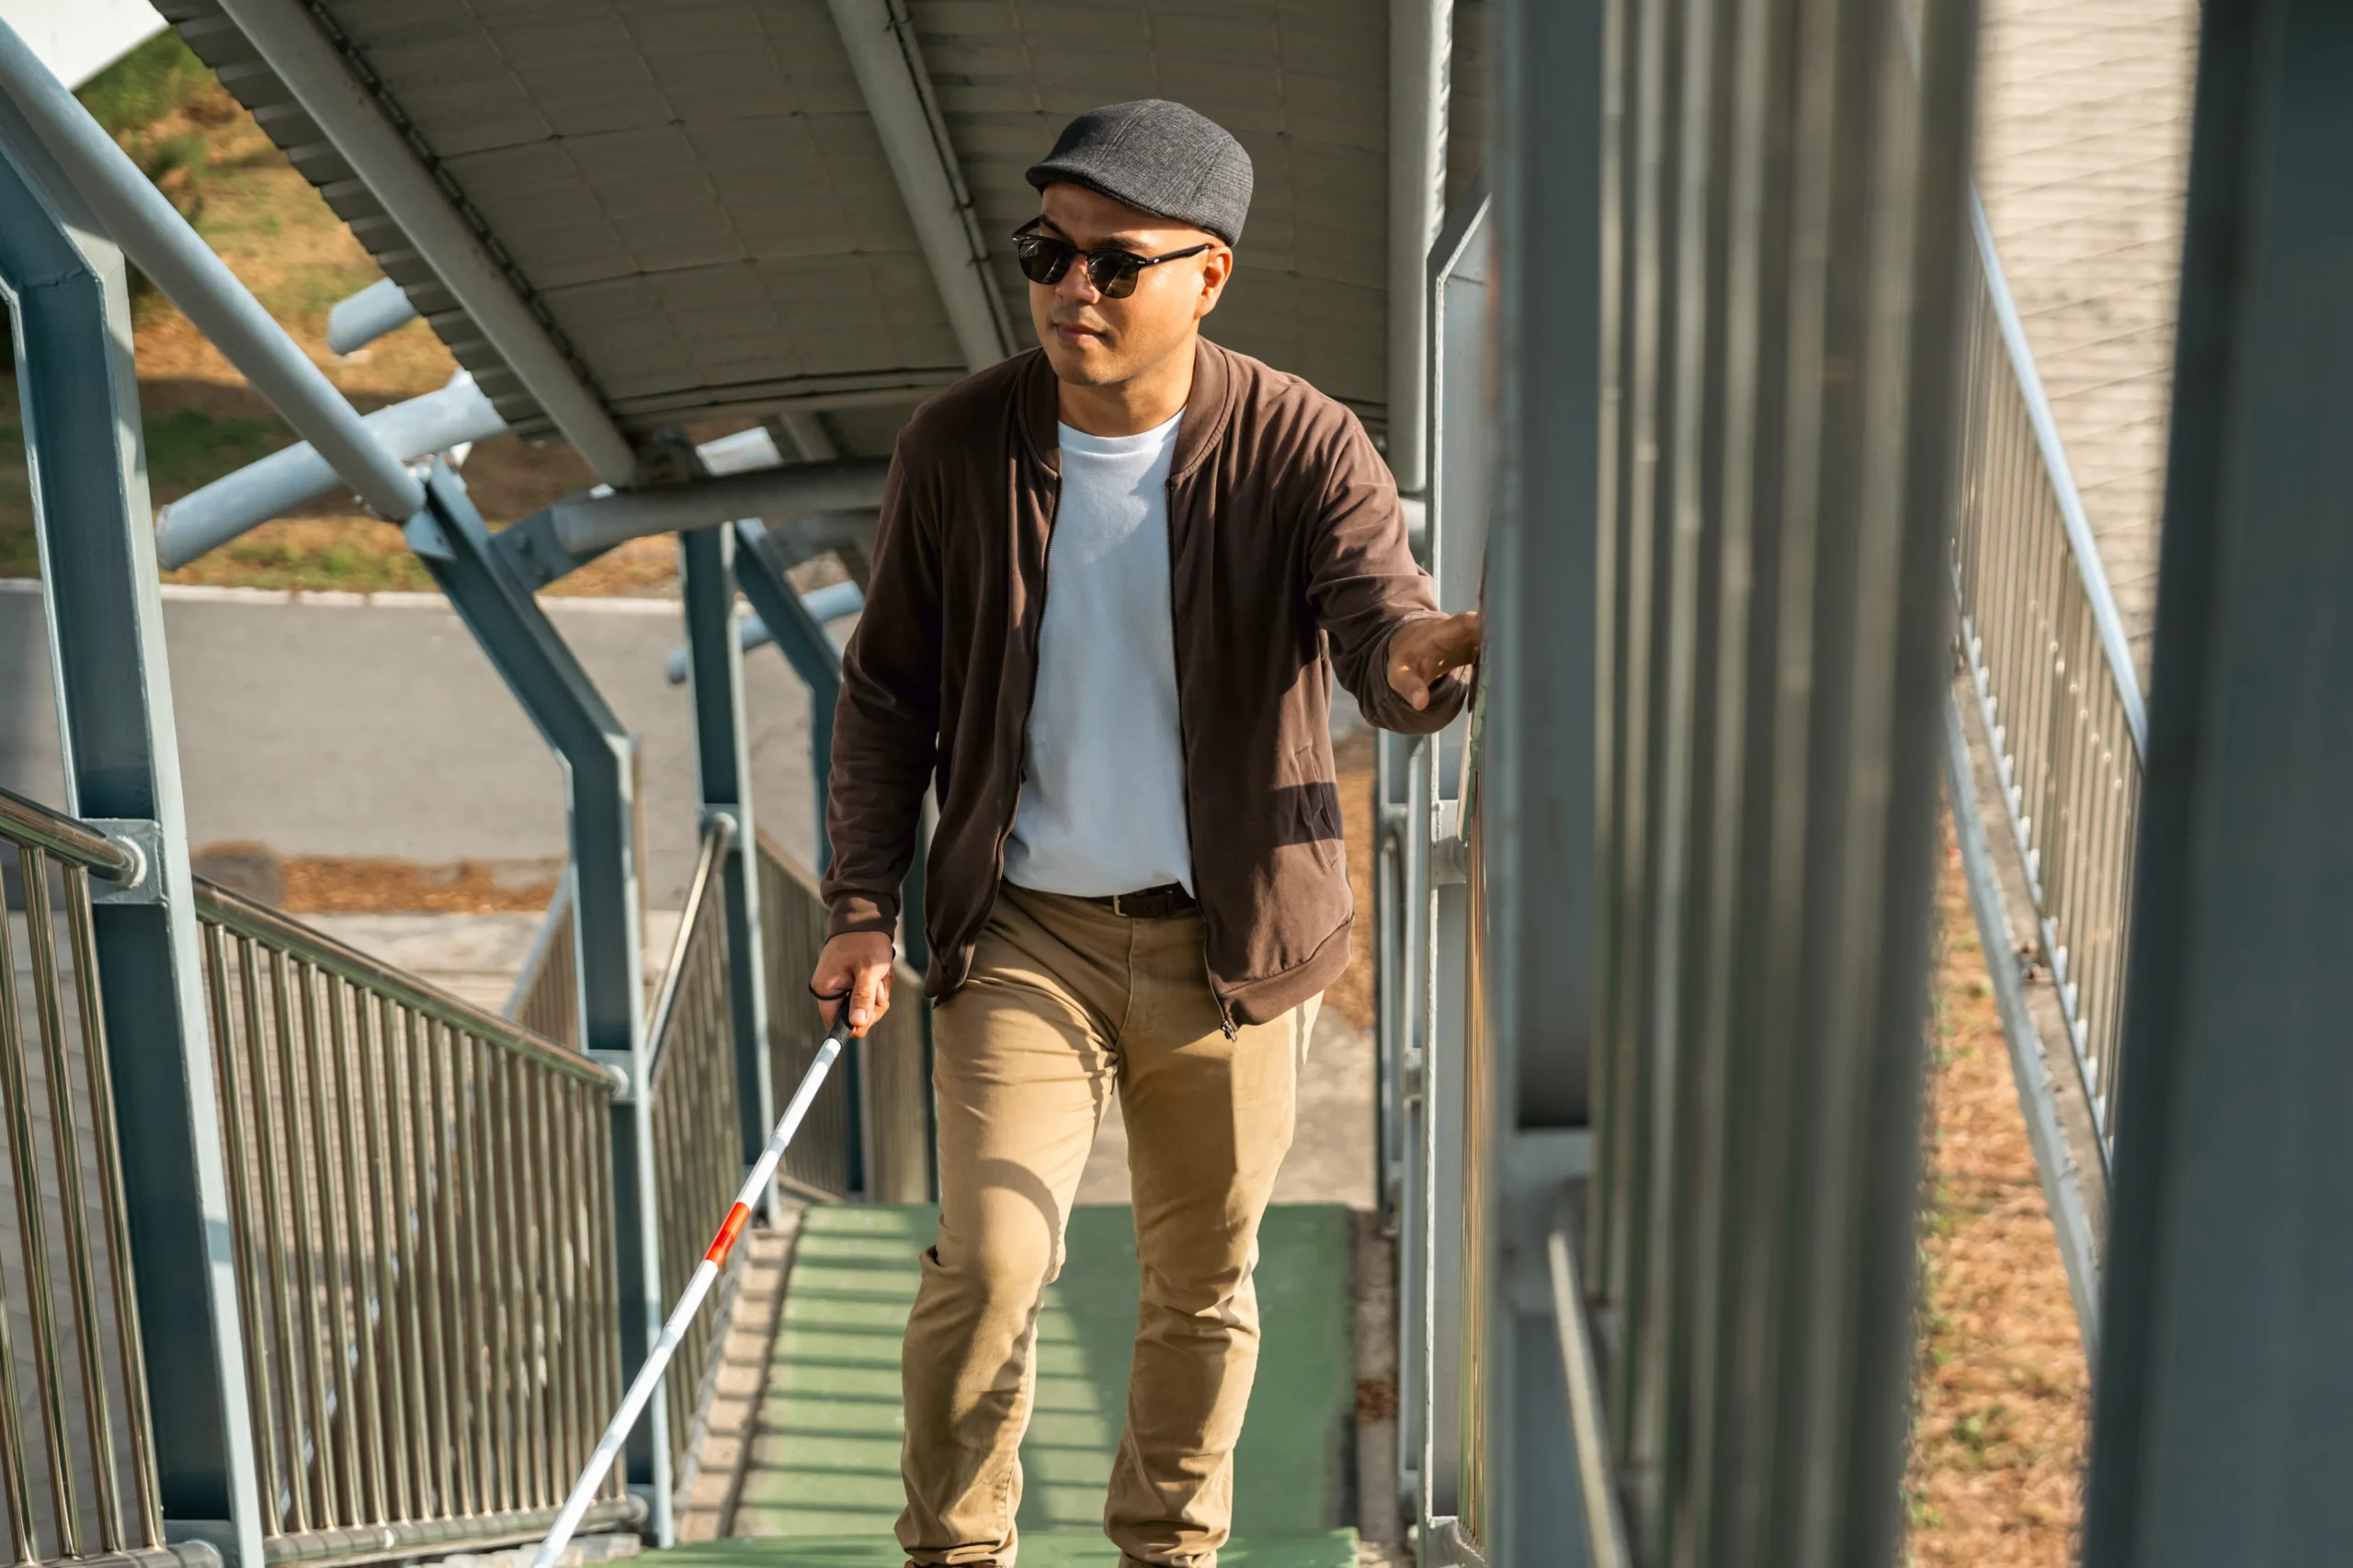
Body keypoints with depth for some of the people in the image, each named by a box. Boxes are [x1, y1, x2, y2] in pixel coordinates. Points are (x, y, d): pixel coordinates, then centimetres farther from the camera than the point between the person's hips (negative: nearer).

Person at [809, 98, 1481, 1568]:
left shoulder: (1303, 449, -10)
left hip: (1231, 941, 0)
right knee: (989, 1260, -10)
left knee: (1204, 1282, 13)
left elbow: (1386, 637, -24)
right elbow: (890, 693, 4)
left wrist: (1429, 656, -49)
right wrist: (864, 906, -2)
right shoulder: (958, 446, -5)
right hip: (1023, 932, 0)